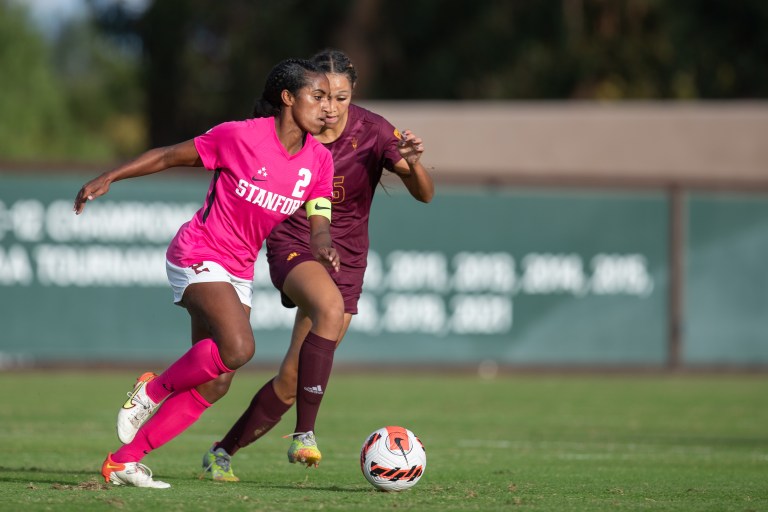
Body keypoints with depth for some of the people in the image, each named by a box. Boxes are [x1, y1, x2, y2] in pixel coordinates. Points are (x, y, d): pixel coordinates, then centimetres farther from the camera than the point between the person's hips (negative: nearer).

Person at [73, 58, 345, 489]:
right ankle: (154, 390, -4)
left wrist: (323, 246, -28)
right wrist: (108, 178, -8)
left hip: (238, 271, 7)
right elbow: (169, 156, -5)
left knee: (215, 384, 1)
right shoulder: (240, 137, -16)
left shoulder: (319, 160, 0)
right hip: (198, 255, -7)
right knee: (238, 348, -29)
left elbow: (319, 222, -4)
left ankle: (124, 461, 8)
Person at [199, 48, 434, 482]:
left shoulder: (373, 132, -10)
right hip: (293, 245, -2)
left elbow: (425, 194, -15)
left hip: (346, 255, 2)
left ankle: (223, 453, 20)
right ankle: (305, 433, -36)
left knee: (294, 377, -1)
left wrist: (413, 165, -36)